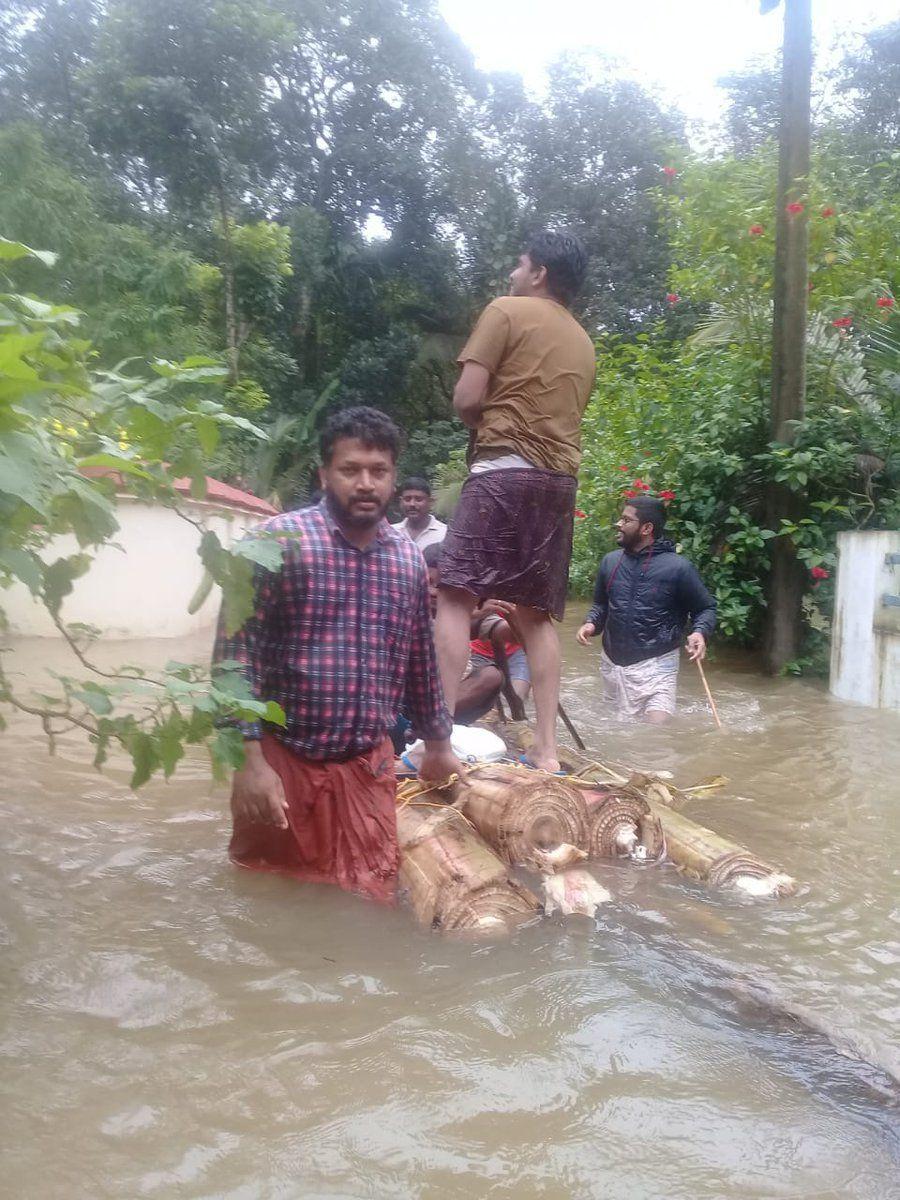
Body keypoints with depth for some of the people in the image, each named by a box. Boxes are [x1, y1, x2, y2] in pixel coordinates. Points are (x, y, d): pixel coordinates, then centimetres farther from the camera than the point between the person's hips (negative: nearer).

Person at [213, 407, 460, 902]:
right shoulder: (279, 541, -11)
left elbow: (420, 660, 17)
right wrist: (249, 760, -19)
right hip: (282, 761, -4)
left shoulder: (409, 558, 6)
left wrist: (438, 744, 24)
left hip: (369, 767, 4)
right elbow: (236, 654, -13)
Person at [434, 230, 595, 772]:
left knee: (456, 596, -9)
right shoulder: (584, 342, 22)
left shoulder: (507, 311, 2)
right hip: (560, 479, 7)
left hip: (505, 468, -7)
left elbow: (466, 398, -5)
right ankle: (547, 749, 4)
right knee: (537, 614, 6)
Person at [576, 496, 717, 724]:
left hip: (655, 666, -5)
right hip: (612, 664, 5)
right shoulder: (610, 561, 3)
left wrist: (700, 632, -20)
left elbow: (706, 608, 0)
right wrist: (591, 624, -3)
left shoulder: (678, 567, -11)